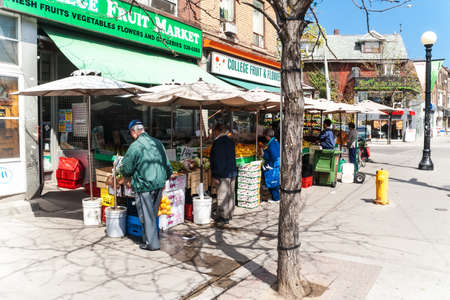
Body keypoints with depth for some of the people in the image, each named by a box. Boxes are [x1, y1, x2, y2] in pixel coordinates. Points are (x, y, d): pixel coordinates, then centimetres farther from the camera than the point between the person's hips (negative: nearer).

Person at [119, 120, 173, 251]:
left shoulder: (135, 146, -13)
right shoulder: (158, 143, 6)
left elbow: (126, 169, -9)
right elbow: (167, 165, 11)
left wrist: (121, 171, 13)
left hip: (144, 186, -6)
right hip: (159, 184, 6)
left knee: (146, 215, 6)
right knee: (153, 214, 19)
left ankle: (151, 243, 13)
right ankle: (148, 237, 31)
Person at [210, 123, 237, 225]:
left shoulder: (218, 142, -15)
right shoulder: (230, 141, 11)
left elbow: (216, 161, -18)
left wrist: (215, 176, -15)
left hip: (223, 174, -9)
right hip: (232, 172, 9)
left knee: (222, 196, -2)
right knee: (230, 195, 15)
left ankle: (223, 217, 3)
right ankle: (229, 215, 25)